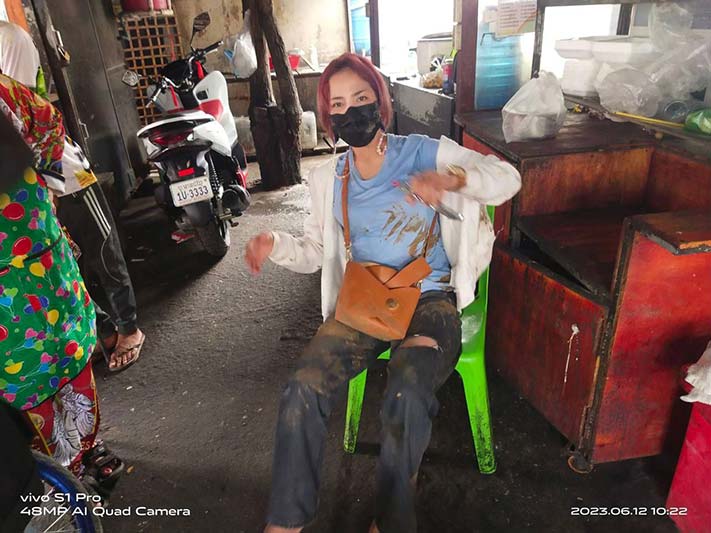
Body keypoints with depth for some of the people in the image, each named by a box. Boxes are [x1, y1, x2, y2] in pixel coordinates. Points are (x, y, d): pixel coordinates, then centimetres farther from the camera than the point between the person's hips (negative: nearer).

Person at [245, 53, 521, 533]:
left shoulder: (422, 152, 0)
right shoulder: (328, 178, 11)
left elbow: (507, 178, -7)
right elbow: (314, 253, 15)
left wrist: (453, 177, -28)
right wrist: (276, 245, -7)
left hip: (429, 298, -2)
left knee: (407, 394, -32)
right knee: (304, 389, -23)